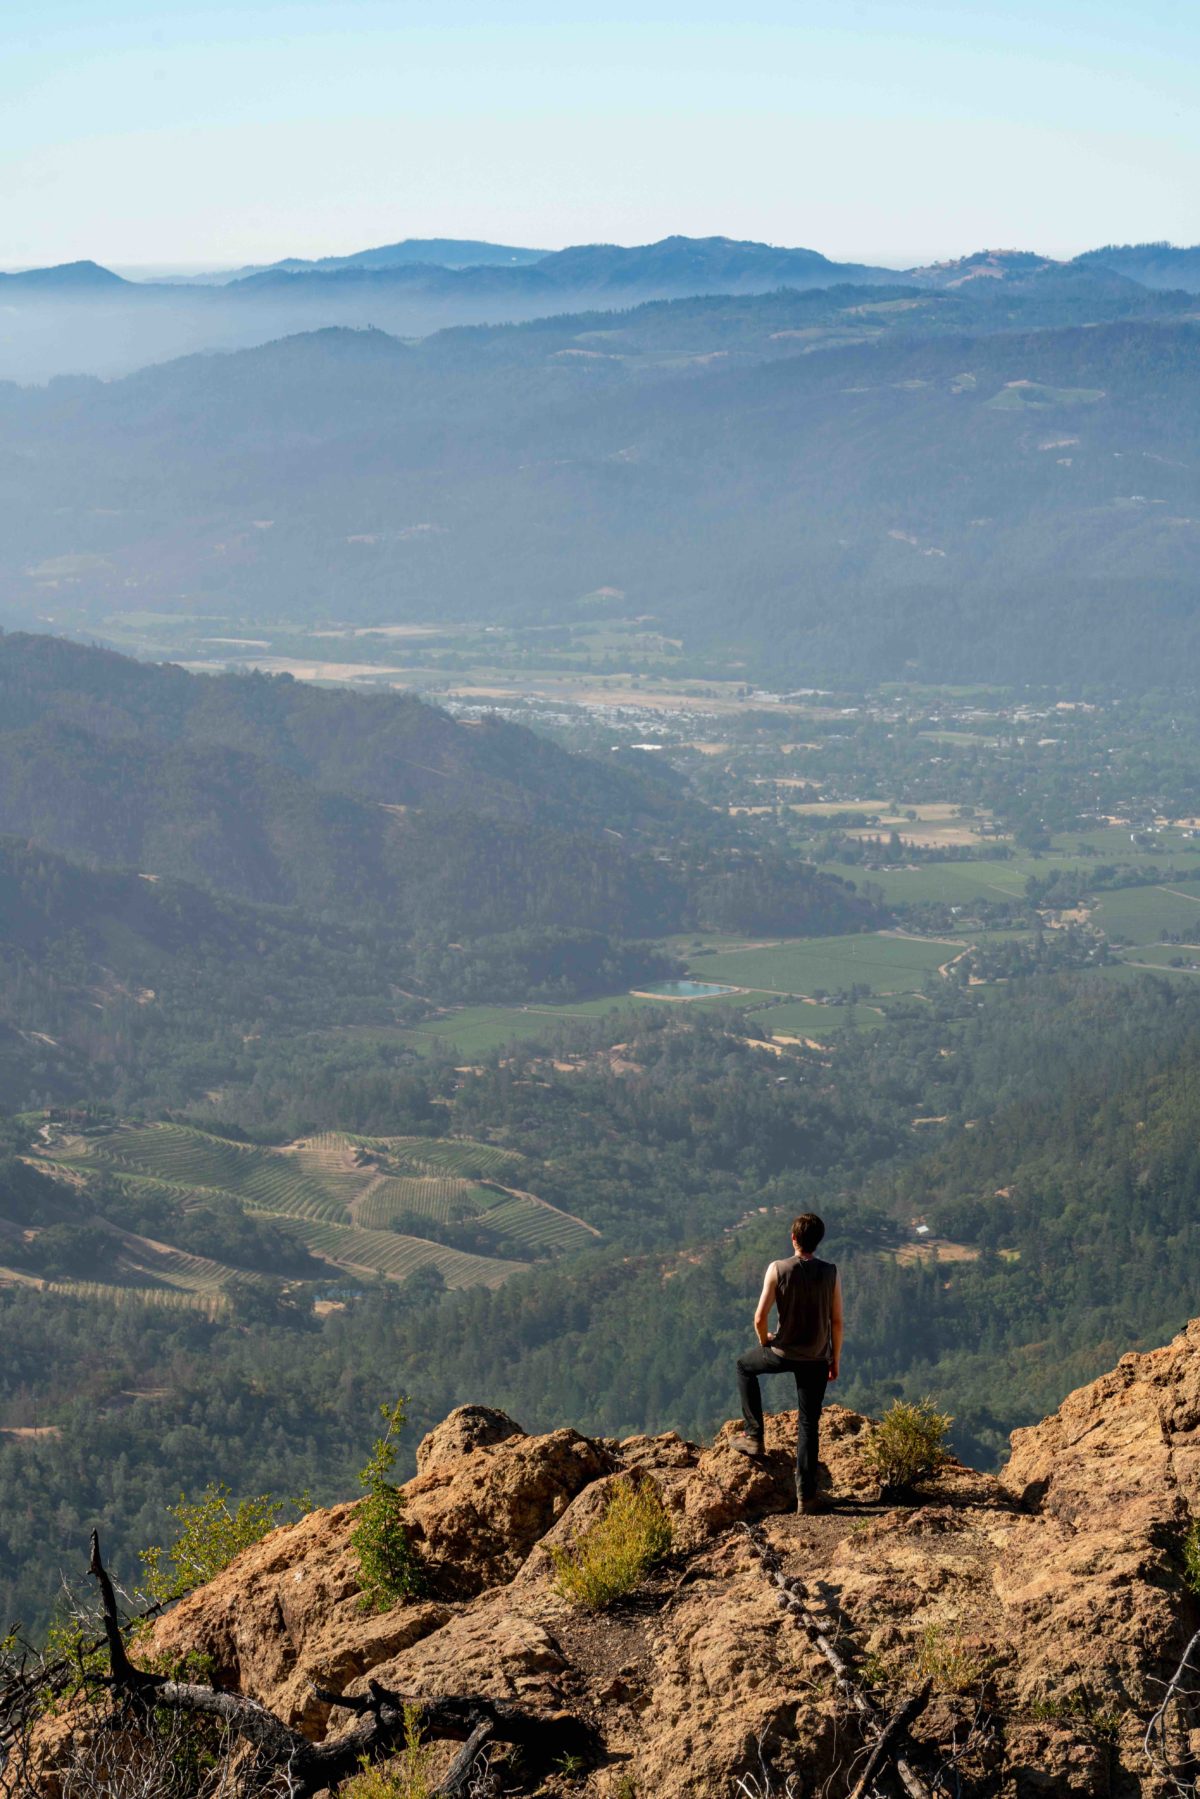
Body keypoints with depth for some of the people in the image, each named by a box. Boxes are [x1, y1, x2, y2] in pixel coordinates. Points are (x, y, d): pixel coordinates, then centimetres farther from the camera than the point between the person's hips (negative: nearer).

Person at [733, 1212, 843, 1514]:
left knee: (745, 1366, 30)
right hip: (816, 1359, 2)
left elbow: (760, 1318, -14)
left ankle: (754, 1437, 26)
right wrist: (835, 1361, 9)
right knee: (809, 1425, 10)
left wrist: (765, 1341, 8)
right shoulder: (830, 1274, -8)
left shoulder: (778, 1270, -14)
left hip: (783, 1353, -2)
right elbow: (837, 1322, -4)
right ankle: (806, 1495, 6)